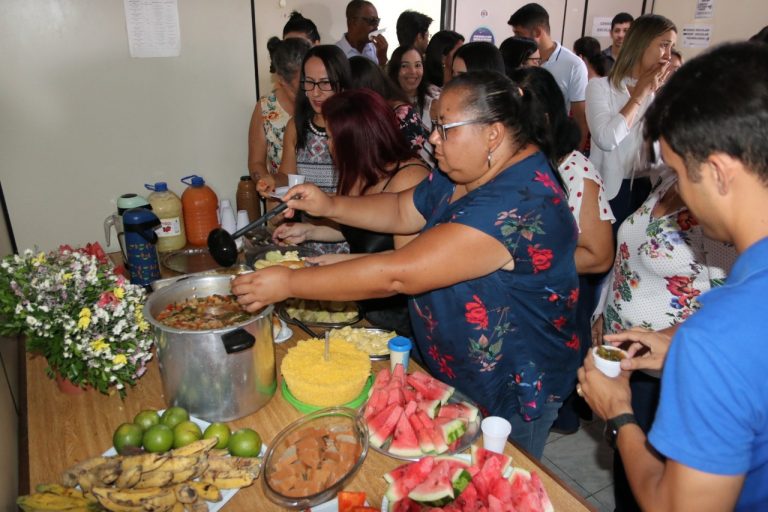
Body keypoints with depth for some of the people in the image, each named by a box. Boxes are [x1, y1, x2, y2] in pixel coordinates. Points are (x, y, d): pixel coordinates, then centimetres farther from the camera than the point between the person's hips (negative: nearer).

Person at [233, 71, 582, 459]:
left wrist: (289, 283, -31)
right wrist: (328, 206, -9)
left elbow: (397, 274, -37)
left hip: (511, 395, -8)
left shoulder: (517, 204, -34)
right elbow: (402, 212, 7)